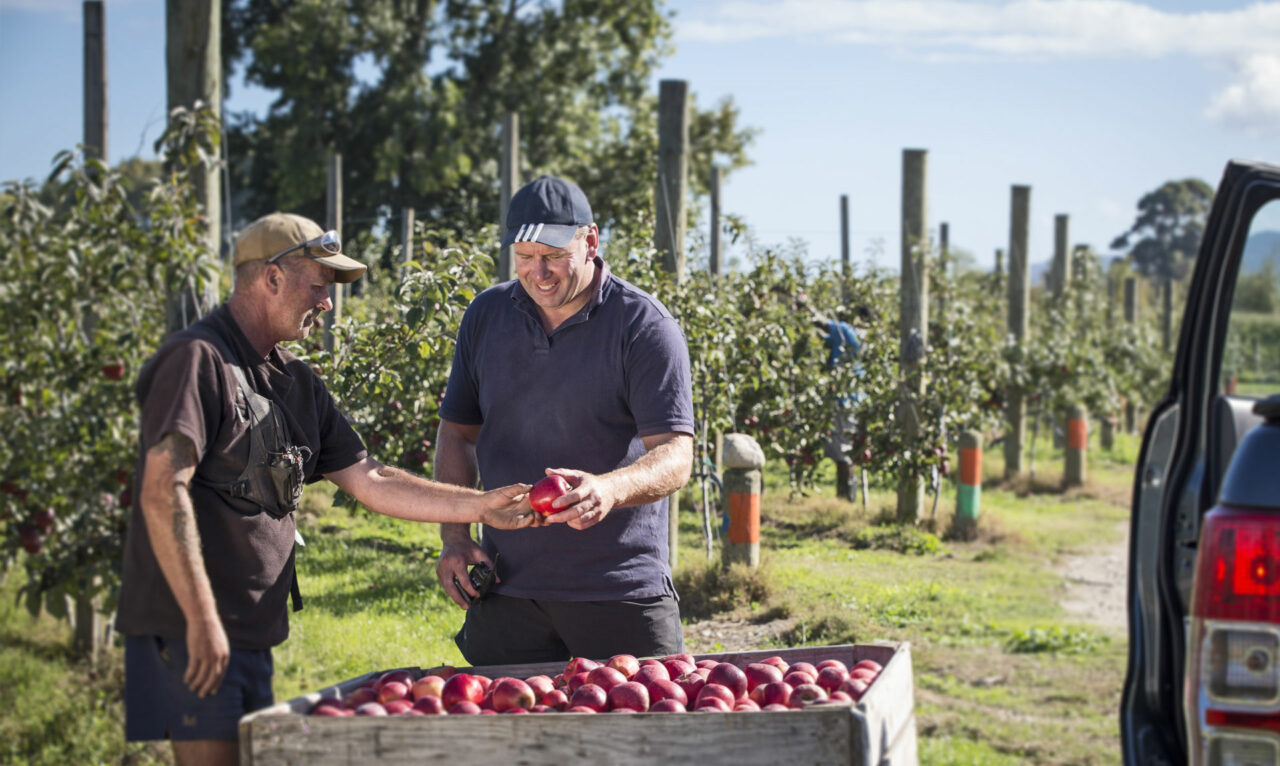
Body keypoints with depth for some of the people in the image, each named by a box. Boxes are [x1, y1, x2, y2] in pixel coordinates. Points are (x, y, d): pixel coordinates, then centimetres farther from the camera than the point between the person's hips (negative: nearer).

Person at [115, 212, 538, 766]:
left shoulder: (294, 382, 17)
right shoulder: (198, 361, -11)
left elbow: (370, 481, 17)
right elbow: (163, 492, -19)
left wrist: (481, 507, 8)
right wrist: (202, 619, -22)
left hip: (253, 630, 9)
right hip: (193, 630, -9)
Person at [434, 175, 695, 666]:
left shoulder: (645, 326, -6)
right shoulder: (486, 316, 8)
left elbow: (675, 457, -13)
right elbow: (458, 431, 16)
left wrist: (609, 489, -34)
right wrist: (454, 538, 4)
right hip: (506, 585, 4)